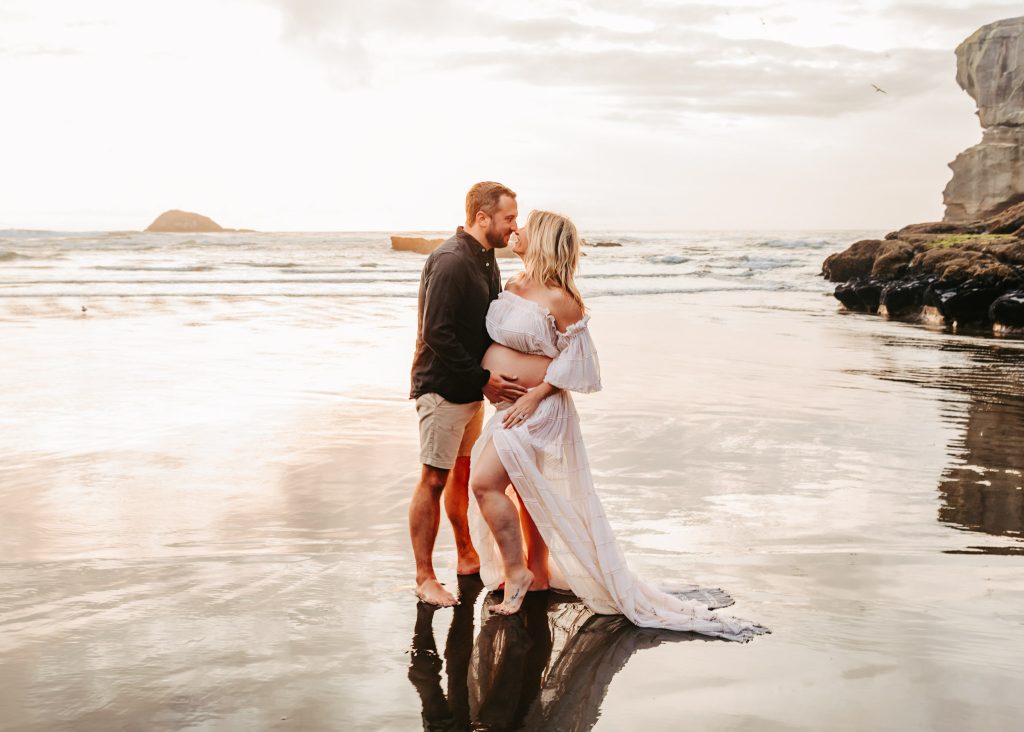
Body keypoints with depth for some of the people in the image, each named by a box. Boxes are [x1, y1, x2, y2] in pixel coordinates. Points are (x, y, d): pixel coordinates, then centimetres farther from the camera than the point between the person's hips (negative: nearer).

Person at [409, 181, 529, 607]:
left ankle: (467, 557, 32)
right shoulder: (451, 261, -19)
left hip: (471, 387, 9)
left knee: (463, 473, 19)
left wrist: (488, 378, 7)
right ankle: (424, 578, 3)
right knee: (434, 479, -4)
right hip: (442, 387, -9)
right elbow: (436, 333, -24)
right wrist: (482, 379, -22)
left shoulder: (485, 260, 12)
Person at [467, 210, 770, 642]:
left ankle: (516, 572, 0)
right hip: (512, 407, 9)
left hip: (537, 407, -9)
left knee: (485, 482, -14)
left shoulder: (558, 299, -19)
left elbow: (576, 360, -15)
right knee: (526, 491, 17)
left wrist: (536, 394, -19)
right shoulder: (514, 285, 5)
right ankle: (538, 572, 32)